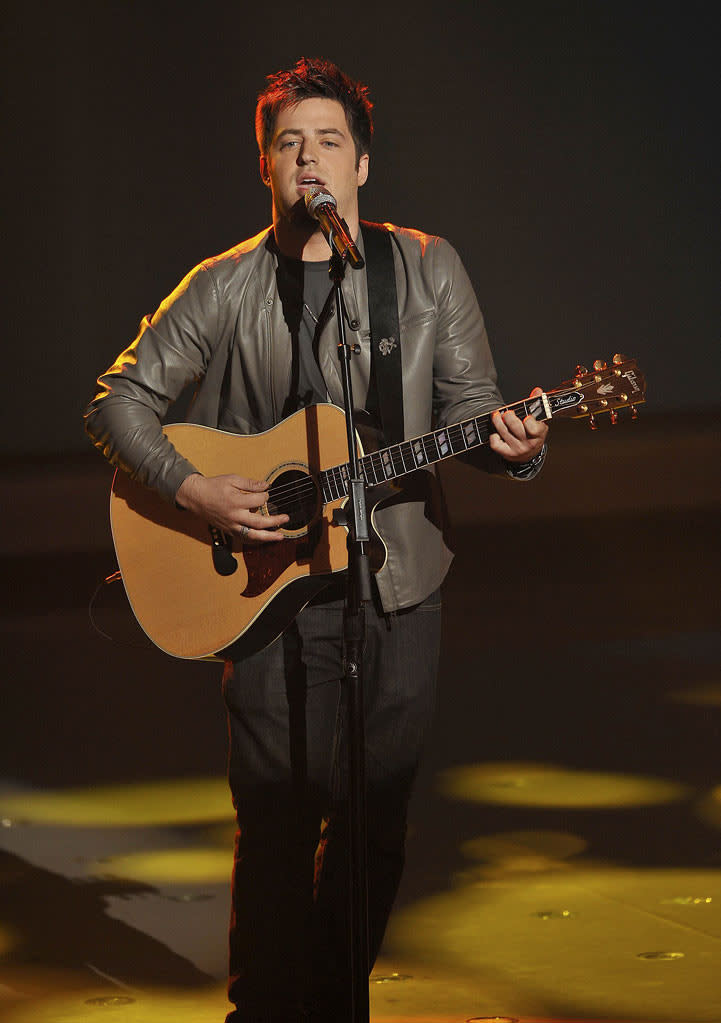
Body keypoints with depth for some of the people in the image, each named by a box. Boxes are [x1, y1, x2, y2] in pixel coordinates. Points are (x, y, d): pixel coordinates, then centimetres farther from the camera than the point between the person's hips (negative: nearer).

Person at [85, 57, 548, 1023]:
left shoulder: (428, 271, 5)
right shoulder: (226, 287, 2)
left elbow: (467, 403, 4)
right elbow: (120, 400, 4)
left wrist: (510, 444, -19)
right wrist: (193, 489, -11)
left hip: (397, 584, 2)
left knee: (374, 820, 8)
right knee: (276, 819, -3)